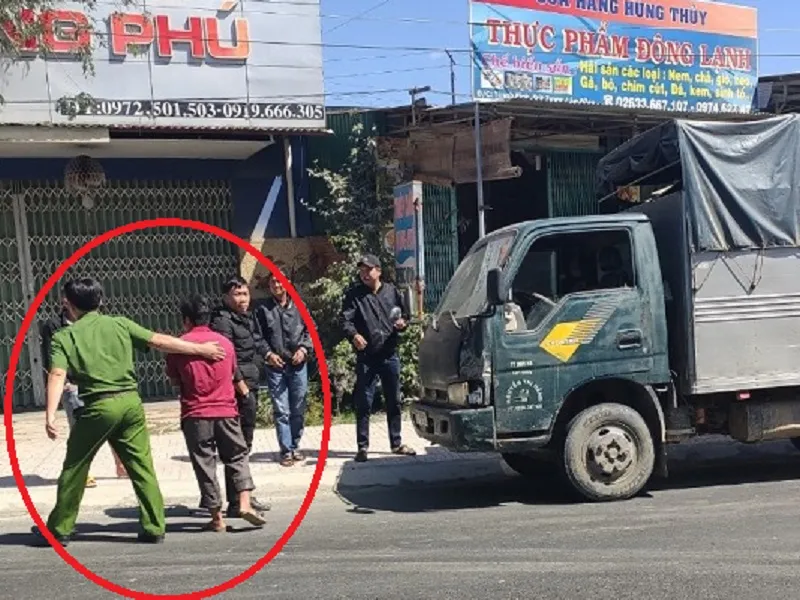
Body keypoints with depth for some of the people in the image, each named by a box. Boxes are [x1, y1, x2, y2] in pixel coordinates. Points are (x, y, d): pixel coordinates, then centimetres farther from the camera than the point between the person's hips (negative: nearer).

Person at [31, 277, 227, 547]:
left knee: (74, 469, 13)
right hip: (131, 402, 2)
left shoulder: (64, 337, 3)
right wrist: (201, 349, 13)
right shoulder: (120, 324, 9)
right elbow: (160, 341, 6)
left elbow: (58, 376, -10)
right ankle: (154, 528, 9)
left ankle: (59, 530, 22)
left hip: (99, 406, -2)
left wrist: (50, 416, -18)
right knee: (142, 468, 9)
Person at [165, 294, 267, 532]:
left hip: (195, 415, -2)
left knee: (204, 464, 5)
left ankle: (217, 517, 7)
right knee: (237, 457, 13)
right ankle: (245, 502, -4)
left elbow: (174, 380, 6)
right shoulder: (225, 342, 6)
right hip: (226, 410, 2)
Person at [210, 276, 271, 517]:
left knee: (244, 445, 19)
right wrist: (240, 385, -22)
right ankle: (236, 502, -3)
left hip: (249, 389, 10)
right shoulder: (222, 322, -14)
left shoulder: (248, 319, 15)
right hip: (236, 391, -10)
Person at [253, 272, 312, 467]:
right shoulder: (263, 310, 3)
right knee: (281, 411, -2)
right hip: (275, 367, -2)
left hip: (298, 365, 2)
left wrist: (304, 349, -7)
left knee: (298, 409, 8)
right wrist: (268, 354, -12)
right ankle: (286, 451, 3)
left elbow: (310, 330, 7)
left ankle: (295, 446, 21)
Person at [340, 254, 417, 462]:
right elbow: (345, 319, -10)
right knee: (364, 403, -2)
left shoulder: (391, 291, 7)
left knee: (394, 401, 12)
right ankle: (362, 446, 6)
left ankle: (396, 443, 24)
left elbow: (404, 315, 17)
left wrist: (403, 323, -6)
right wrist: (354, 335, -30)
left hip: (390, 355, 3)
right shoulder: (354, 294, -1)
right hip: (366, 357, -3)